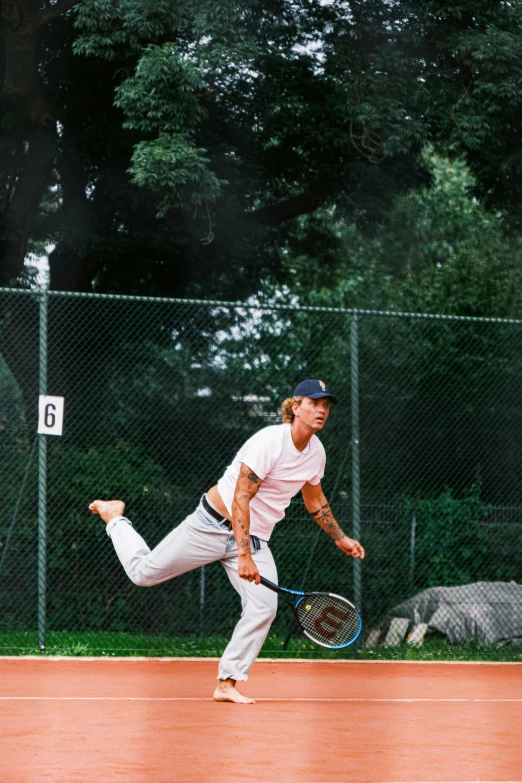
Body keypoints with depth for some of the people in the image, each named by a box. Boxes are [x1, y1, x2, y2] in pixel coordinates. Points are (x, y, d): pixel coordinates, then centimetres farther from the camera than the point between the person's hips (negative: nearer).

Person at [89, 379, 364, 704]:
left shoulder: (316, 452, 2)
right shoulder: (269, 442, -23)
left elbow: (315, 500, 23)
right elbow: (240, 500, -25)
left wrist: (341, 538, 21)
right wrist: (244, 556, -30)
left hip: (255, 538, 6)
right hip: (216, 523, -6)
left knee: (264, 609, -15)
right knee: (144, 572, 1)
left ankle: (227, 684, -4)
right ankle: (115, 517, 30)